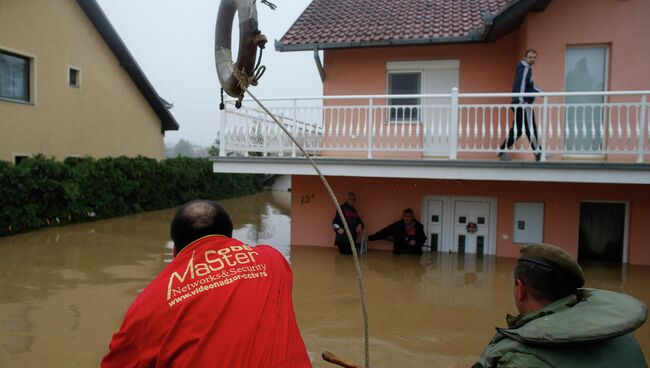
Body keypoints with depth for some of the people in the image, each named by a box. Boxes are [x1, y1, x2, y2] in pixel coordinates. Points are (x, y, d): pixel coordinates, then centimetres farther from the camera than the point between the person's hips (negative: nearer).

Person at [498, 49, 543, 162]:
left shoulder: (527, 69, 21)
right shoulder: (525, 69, -10)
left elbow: (530, 86, 29)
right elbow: (521, 86, -20)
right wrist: (521, 101, -26)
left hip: (522, 104, 10)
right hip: (523, 103, -10)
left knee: (516, 130, 10)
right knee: (531, 128, -5)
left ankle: (503, 150, 11)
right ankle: (538, 153, 0)